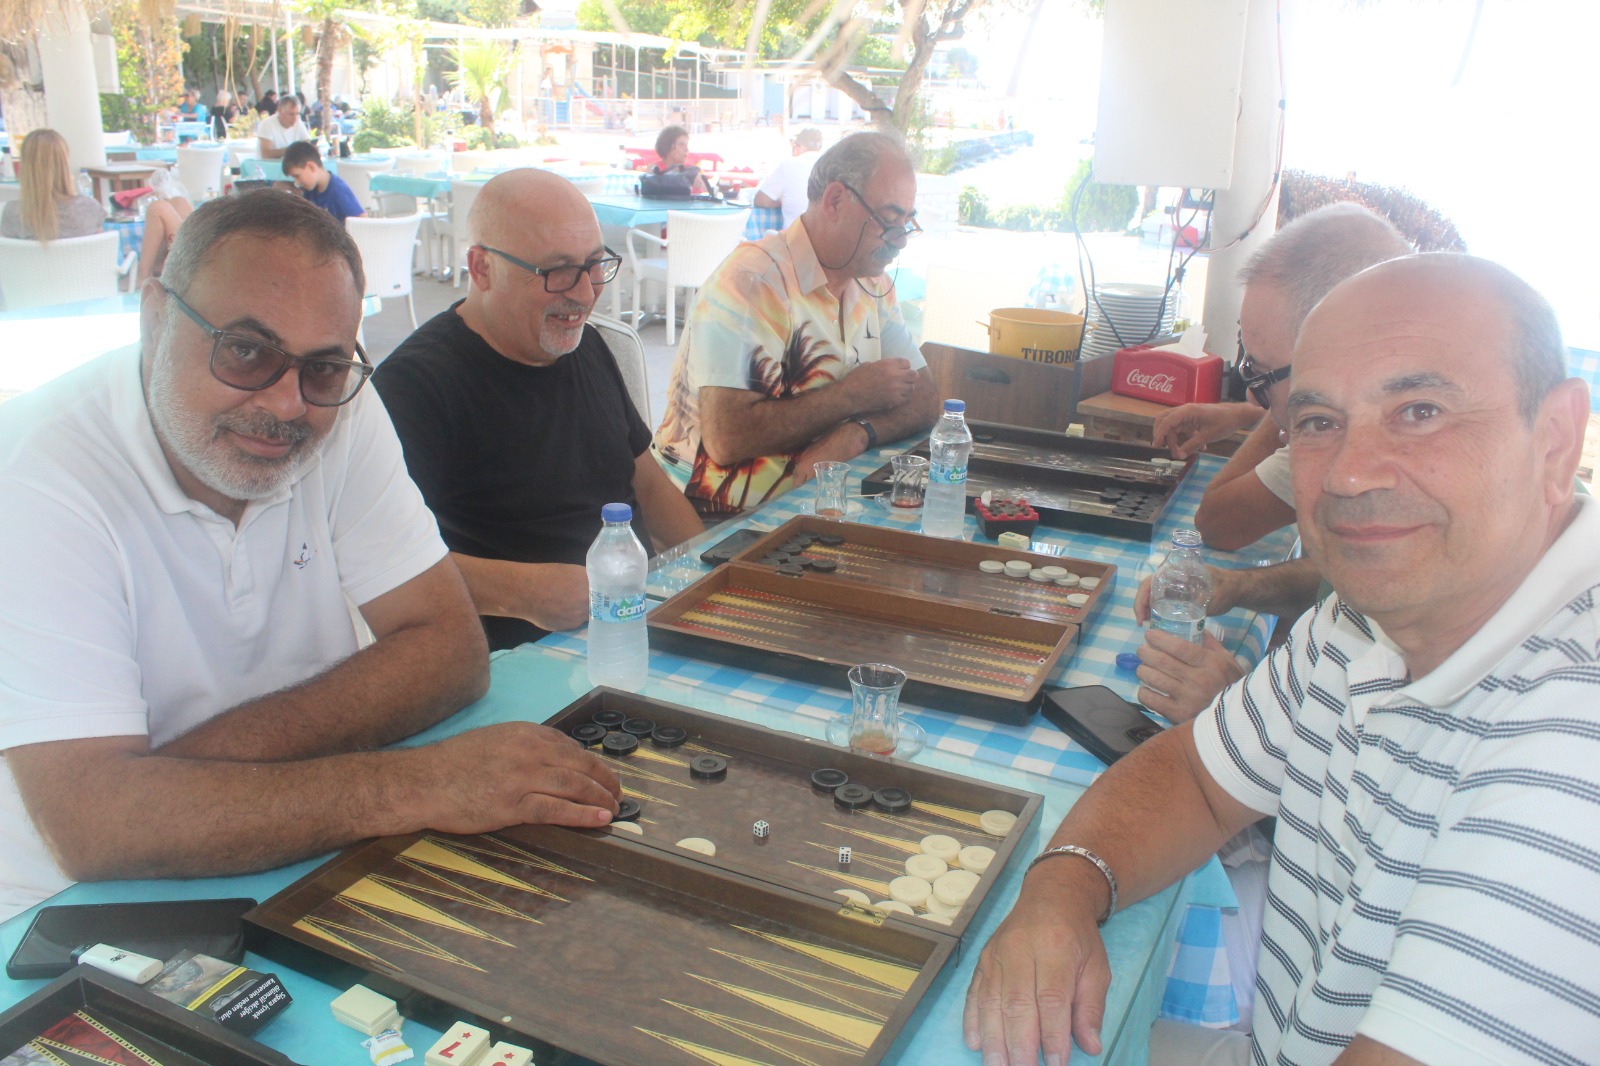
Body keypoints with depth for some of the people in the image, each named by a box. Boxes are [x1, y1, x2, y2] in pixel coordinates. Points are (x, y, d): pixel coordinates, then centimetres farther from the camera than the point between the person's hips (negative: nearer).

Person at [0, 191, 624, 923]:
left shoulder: (337, 412, -6)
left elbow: (450, 653, -9)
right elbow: (90, 822, -28)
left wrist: (214, 752, -20)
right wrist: (411, 786, -34)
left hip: (295, 878, 5)